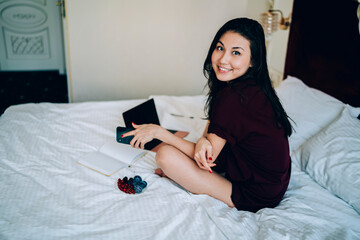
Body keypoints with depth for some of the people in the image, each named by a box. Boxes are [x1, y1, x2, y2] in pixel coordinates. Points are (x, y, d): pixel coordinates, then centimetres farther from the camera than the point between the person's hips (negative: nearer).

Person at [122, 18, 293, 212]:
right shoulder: (253, 86, 1)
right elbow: (212, 126, 3)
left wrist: (158, 131, -11)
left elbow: (209, 156, -18)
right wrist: (204, 140, -21)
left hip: (254, 196, -9)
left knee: (166, 155, -16)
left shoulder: (233, 97, -27)